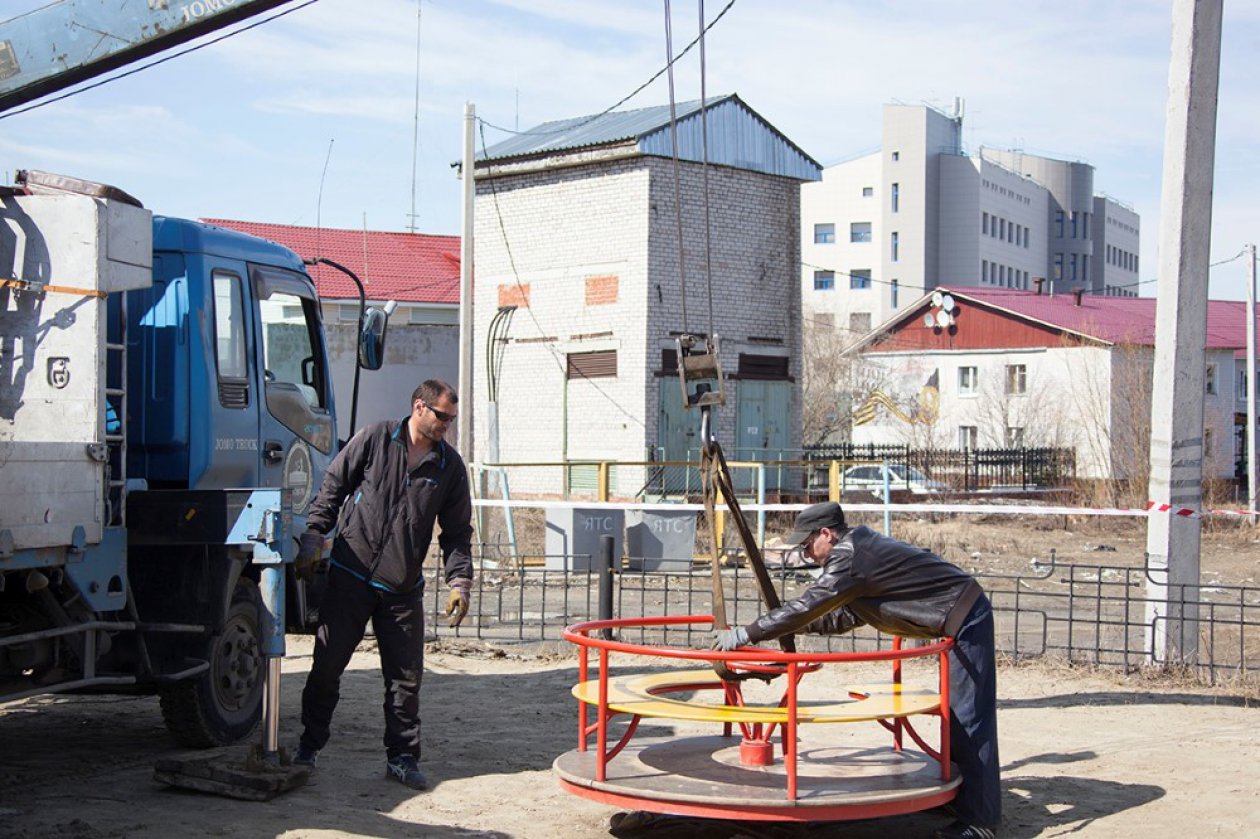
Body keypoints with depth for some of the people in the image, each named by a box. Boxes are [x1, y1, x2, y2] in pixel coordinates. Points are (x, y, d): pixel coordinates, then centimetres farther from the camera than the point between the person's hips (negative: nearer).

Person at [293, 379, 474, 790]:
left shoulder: (450, 465, 5)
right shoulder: (374, 440, -2)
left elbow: (457, 530, 10)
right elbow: (332, 488, 3)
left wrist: (459, 581, 0)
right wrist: (312, 537, -4)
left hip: (403, 588, 2)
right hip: (350, 575, -2)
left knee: (406, 676, 3)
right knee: (327, 664, 4)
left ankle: (402, 757, 14)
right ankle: (309, 746, 20)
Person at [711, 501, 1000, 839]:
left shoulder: (850, 557, -18)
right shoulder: (861, 547, 12)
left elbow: (806, 607, -22)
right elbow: (847, 616, 19)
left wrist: (746, 634, -17)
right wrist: (792, 625, 15)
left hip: (967, 619, -10)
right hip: (964, 617, 10)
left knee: (969, 718, -7)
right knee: (959, 713, 18)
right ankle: (963, 797, 29)